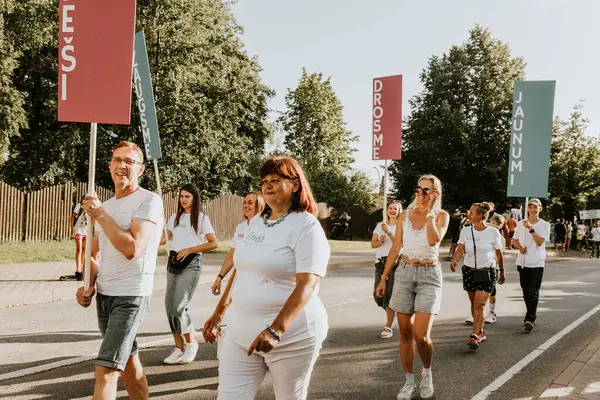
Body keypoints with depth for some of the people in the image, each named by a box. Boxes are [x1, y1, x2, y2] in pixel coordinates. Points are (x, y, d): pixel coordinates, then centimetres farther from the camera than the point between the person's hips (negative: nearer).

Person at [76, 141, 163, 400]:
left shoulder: (150, 201, -11)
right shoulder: (104, 206, 13)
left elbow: (132, 248, -23)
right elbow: (94, 252, 21)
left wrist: (100, 215, -15)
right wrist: (88, 285, 4)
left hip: (131, 295, -8)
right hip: (104, 294, 8)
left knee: (105, 370, -13)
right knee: (128, 360, 19)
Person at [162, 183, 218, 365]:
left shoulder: (201, 218, 0)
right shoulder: (175, 217, 16)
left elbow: (214, 243, -6)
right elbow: (164, 238, 12)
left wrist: (189, 250, -11)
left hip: (191, 263, -6)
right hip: (173, 262, 6)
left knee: (178, 306, -15)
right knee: (169, 305, 1)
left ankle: (191, 343, 3)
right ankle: (179, 347, 12)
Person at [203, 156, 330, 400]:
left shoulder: (306, 226, -13)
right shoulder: (256, 222, 10)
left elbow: (307, 285, -23)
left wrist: (275, 330, -33)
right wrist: (219, 312, 19)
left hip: (291, 336, -6)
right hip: (240, 333, 6)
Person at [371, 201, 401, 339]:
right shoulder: (380, 225, 15)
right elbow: (373, 244, 12)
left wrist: (389, 232, -19)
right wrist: (380, 241, -9)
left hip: (395, 262, -5)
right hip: (380, 262, 5)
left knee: (389, 294, -10)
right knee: (378, 294, 3)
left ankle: (388, 327, -4)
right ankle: (391, 311, 33)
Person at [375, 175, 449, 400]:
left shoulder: (441, 216, -1)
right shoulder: (405, 216, 7)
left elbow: (434, 240, -21)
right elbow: (395, 249, 10)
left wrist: (430, 212, -13)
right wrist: (384, 277, 8)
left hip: (429, 275, -3)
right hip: (404, 273, 3)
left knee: (421, 335, -11)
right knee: (405, 333, 5)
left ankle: (426, 372, 17)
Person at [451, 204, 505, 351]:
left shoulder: (493, 232, -6)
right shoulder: (466, 231, 0)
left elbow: (498, 253, 5)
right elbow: (460, 249, -6)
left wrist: (502, 271, 11)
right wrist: (454, 261, -26)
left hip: (487, 272, -3)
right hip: (469, 271, 3)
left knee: (479, 305, -12)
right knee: (474, 304, 13)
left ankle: (474, 337, -13)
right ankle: (480, 332, 30)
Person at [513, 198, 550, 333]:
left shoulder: (545, 225, -3)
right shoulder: (521, 223, 7)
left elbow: (539, 241, -15)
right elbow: (516, 240, 15)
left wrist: (530, 228, -22)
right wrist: (520, 248, -5)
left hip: (537, 263, -4)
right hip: (523, 262, 4)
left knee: (533, 292, -10)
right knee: (526, 291, 11)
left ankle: (530, 319, -14)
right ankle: (532, 316, 26)